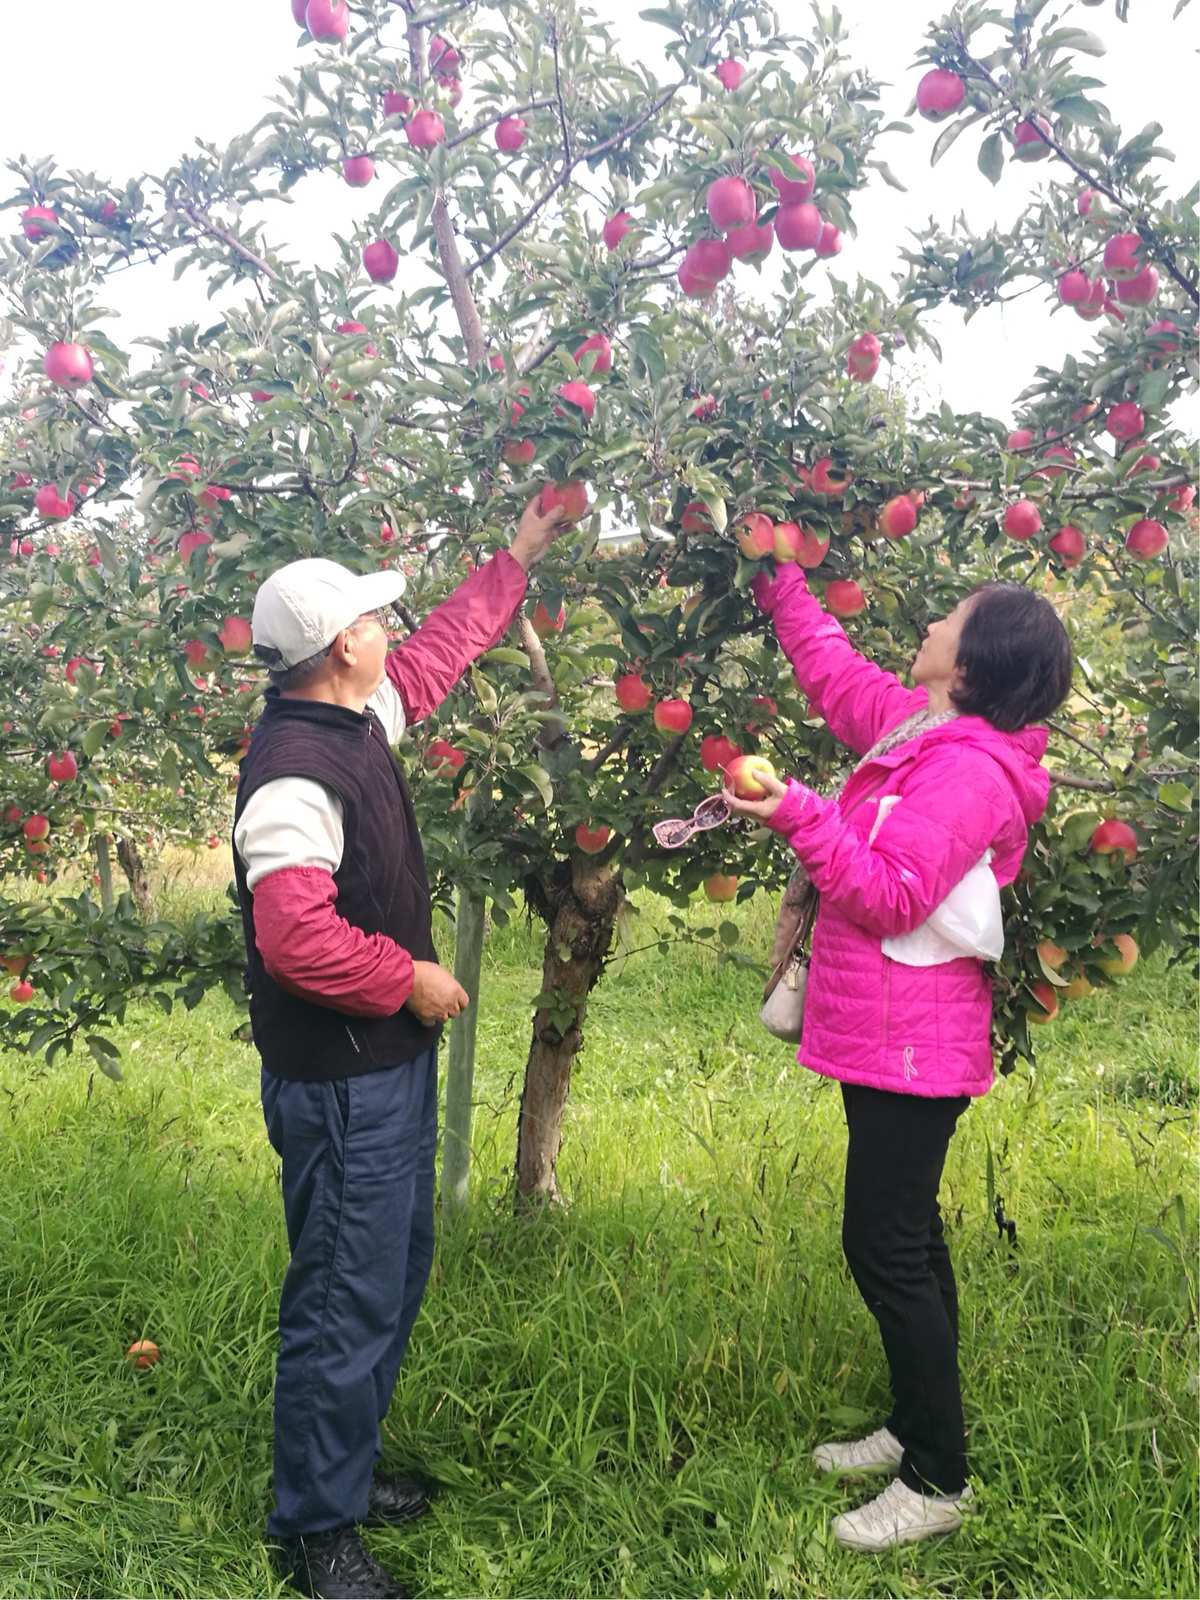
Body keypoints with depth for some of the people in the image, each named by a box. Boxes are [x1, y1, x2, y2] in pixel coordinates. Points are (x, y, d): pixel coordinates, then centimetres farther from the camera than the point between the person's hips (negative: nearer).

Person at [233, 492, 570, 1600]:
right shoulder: (294, 775, -24)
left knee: (395, 1278, 20)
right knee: (347, 1303, 1)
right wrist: (410, 979, -18)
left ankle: (347, 1468, 37)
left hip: (391, 1064, 10)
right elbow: (296, 936, -31)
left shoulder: (360, 718, 6)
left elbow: (441, 649, 23)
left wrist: (518, 559, 27)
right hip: (341, 1086, -10)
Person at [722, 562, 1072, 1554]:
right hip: (884, 1036, 10)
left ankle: (939, 1480, 9)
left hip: (911, 1047, -10)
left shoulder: (968, 770, -21)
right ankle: (916, 1427, 32)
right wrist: (778, 580, 21)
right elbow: (832, 672, 21)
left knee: (885, 1248, -4)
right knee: (906, 1238, 18)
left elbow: (888, 897, -23)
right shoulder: (920, 726, 7)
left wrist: (800, 815, -27)